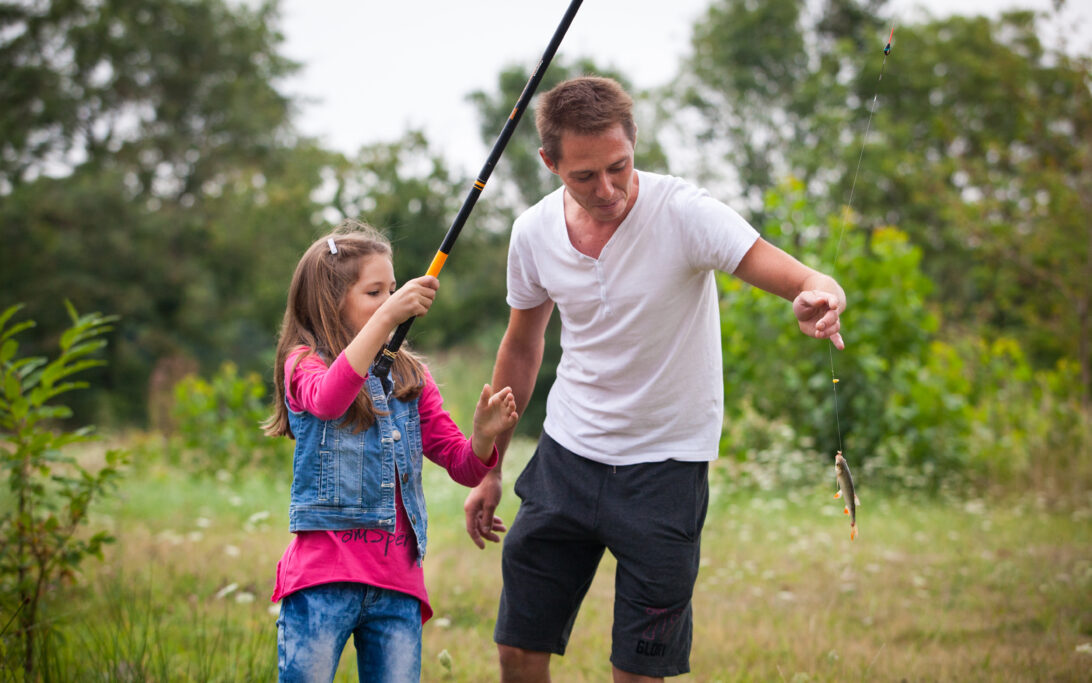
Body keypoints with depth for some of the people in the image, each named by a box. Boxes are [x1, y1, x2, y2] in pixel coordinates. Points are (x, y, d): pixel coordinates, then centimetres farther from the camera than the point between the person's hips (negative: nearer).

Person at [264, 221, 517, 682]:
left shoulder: (409, 378, 15)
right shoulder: (304, 364, 2)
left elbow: (464, 466, 12)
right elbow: (328, 399, -23)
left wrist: (484, 435, -11)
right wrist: (387, 316, -31)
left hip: (397, 578, 4)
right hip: (323, 574, -4)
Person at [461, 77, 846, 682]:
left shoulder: (684, 213, -19)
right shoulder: (534, 233, -5)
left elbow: (810, 284, -26)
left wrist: (819, 300, -52)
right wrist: (487, 468, 15)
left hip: (666, 466, -4)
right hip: (566, 456, 4)